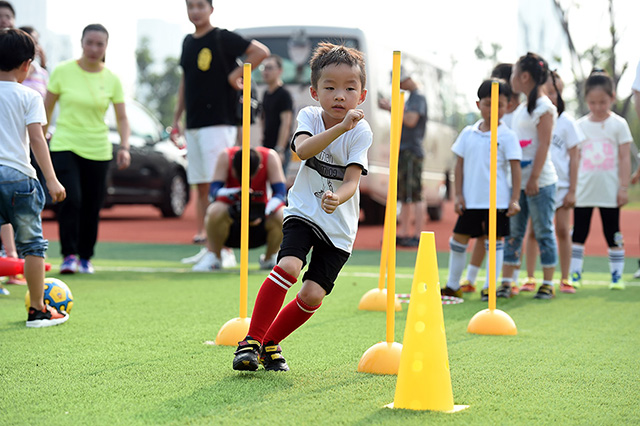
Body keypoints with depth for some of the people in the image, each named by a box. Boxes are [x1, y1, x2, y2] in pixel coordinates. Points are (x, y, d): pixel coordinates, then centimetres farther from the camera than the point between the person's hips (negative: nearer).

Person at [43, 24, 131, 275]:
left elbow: (122, 118, 4)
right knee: (71, 200, -18)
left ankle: (85, 257, 21)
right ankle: (69, 255, -11)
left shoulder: (112, 80, 2)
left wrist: (124, 147, -10)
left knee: (92, 206, 4)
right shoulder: (63, 71, -3)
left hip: (98, 150, 2)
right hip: (65, 146, -2)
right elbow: (47, 106, 6)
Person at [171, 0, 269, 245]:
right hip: (193, 124, 7)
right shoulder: (188, 42, 16)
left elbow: (261, 52, -13)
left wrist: (236, 74, -12)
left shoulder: (222, 38, -6)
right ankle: (201, 236, 11)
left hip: (218, 122, -7)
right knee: (200, 186, 8)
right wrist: (176, 120, 20)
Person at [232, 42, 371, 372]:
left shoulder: (360, 132, -9)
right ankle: (252, 341, -17)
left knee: (312, 294, -7)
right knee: (288, 266, -26)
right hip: (303, 212, -1)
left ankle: (270, 343, 16)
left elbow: (351, 181, -18)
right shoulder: (309, 116, -6)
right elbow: (302, 149, -28)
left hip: (339, 225, 1)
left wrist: (337, 199, -41)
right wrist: (340, 128, -41)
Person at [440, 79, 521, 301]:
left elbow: (515, 168, -5)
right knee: (459, 239, 7)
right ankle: (453, 285, 19)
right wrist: (458, 195, 3)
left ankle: (489, 287, 9)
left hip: (497, 200, -4)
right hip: (471, 200, 4)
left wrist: (515, 199, -11)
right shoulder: (468, 134, 6)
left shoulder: (507, 136, -4)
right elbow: (460, 164, 9)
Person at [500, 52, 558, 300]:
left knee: (543, 232, 0)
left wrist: (534, 178, -20)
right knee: (512, 233, 7)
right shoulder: (521, 109, 15)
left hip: (540, 182, -8)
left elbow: (544, 145, -15)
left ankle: (548, 284, 6)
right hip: (517, 181, 8)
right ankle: (506, 283, 10)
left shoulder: (544, 108, -10)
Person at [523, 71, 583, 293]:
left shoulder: (566, 122, -1)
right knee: (532, 231, 2)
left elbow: (573, 158, 0)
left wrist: (572, 190, -4)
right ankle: (530, 279, 9)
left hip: (561, 185, -1)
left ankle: (564, 279, 11)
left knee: (563, 231, 3)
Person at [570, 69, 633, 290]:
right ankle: (575, 274, 6)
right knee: (578, 233, 2)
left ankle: (617, 276, 11)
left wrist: (624, 187, -6)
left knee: (613, 234, 4)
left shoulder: (618, 124, -1)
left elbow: (625, 158, -1)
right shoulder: (580, 125, 5)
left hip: (609, 192, -2)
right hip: (583, 190, 2)